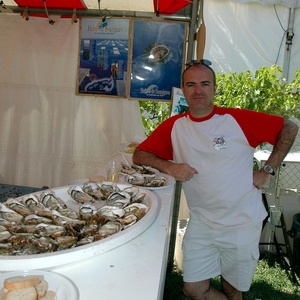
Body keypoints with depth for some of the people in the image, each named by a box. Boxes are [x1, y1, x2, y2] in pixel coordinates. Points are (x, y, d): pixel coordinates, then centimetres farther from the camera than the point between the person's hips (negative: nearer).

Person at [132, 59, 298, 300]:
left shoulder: (238, 119, -11)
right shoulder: (173, 126, -2)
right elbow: (139, 155, 2)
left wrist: (268, 171, -7)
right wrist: (169, 166, -16)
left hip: (243, 224, -2)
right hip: (201, 223, 2)